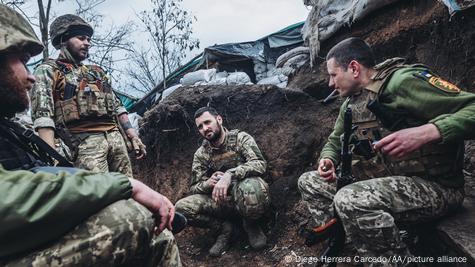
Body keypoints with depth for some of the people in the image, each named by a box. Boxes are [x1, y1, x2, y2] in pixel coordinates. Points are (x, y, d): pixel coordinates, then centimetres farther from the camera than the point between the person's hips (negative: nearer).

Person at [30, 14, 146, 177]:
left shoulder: (96, 72, 25)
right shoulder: (48, 71, 7)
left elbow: (116, 106, 24)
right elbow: (42, 115, -6)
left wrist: (133, 136, 13)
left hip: (116, 137, 6)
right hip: (85, 142, -5)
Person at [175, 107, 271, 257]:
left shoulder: (240, 138, -4)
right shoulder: (201, 154, 6)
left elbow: (260, 164, -20)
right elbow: (194, 188, 5)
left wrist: (229, 175, -34)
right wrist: (208, 183, -18)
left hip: (245, 197, -3)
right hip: (222, 202, 3)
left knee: (250, 186, -40)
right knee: (181, 208, -20)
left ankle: (251, 225, -5)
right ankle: (223, 227, 3)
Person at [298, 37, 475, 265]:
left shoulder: (403, 81, -17)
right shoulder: (351, 104, 9)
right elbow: (335, 141, 20)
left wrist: (426, 132, -37)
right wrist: (328, 160, -1)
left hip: (433, 186, -8)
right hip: (381, 181, 9)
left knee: (350, 201, -35)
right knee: (308, 182, 7)